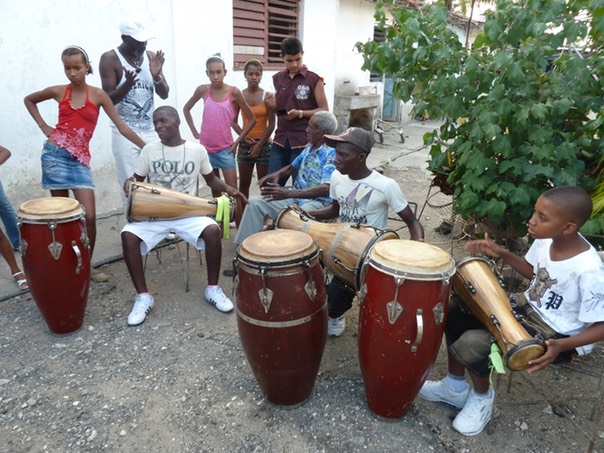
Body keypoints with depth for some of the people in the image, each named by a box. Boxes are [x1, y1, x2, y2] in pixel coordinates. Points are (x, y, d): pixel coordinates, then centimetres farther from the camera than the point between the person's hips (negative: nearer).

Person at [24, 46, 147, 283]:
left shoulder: (98, 94, 0)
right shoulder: (58, 91, 3)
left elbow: (122, 127, -4)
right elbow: (28, 100, 23)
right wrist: (43, 126, 9)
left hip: (80, 159, 0)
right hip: (55, 154, 0)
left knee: (89, 215, -7)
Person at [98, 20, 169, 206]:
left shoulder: (152, 56, 6)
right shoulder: (110, 59, -7)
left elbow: (165, 94, 6)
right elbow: (108, 99, -10)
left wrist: (157, 76, -14)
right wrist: (128, 84, -28)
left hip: (151, 130, 4)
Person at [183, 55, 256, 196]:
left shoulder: (234, 92, -8)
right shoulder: (202, 90, -1)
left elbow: (252, 119, -3)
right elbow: (186, 109, 16)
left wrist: (236, 142, -6)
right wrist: (195, 132, 6)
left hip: (225, 148, -3)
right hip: (206, 147, 3)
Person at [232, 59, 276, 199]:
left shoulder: (267, 96, -5)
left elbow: (271, 124, -6)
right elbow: (234, 121, 3)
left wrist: (259, 144, -9)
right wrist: (245, 137, -11)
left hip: (264, 144, -2)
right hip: (245, 144, 2)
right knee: (244, 183, 8)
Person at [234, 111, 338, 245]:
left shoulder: (332, 154, -17)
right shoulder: (309, 147, 10)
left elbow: (325, 189, -29)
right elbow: (292, 167, 25)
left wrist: (287, 193, -36)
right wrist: (276, 174, 0)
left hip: (317, 202, -8)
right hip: (295, 197, 8)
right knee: (255, 202, -4)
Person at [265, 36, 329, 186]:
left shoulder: (314, 79, -4)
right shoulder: (278, 79, 10)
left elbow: (325, 110, -4)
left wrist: (300, 113, -17)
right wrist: (273, 105, -1)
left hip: (303, 141, -4)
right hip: (280, 140, 5)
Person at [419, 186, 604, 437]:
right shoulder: (546, 239, -8)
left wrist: (561, 346, -35)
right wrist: (503, 254, -1)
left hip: (555, 335, -8)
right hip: (529, 306, 8)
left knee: (471, 343, -25)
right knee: (455, 310, -4)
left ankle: (482, 397, 10)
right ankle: (455, 387, 14)